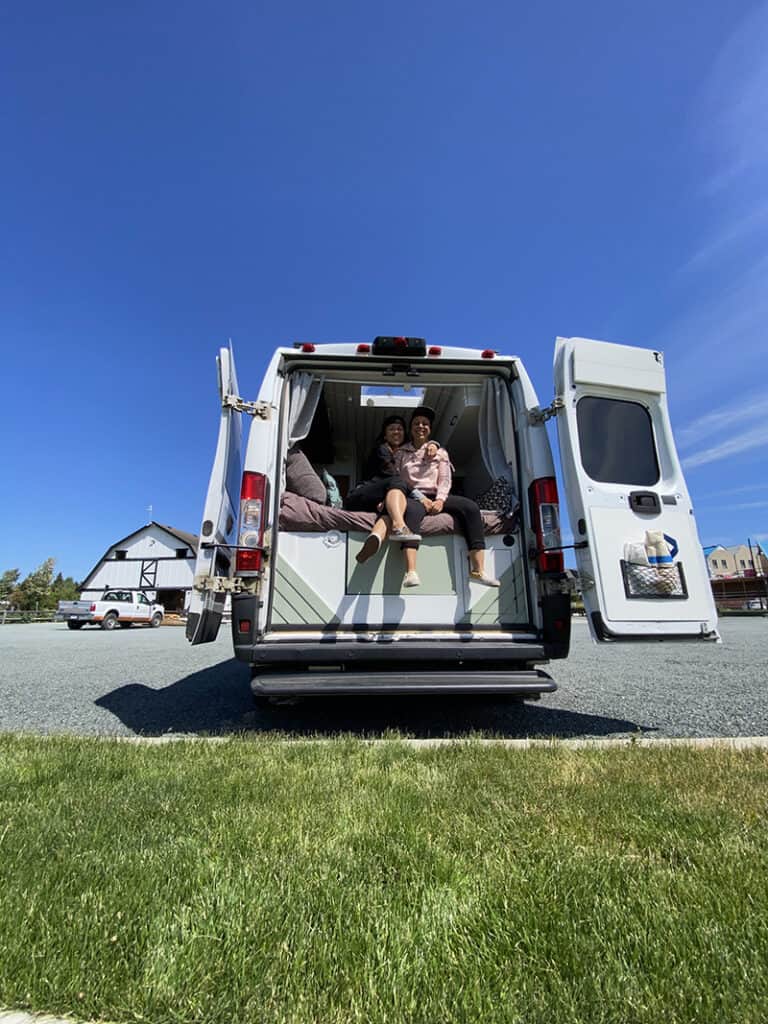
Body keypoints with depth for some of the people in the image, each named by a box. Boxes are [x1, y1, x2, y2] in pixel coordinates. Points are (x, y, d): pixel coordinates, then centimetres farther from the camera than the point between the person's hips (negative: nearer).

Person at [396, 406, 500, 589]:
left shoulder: (440, 452, 20)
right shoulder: (401, 452, 15)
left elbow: (445, 480, 8)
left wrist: (440, 500, -13)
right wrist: (420, 498, -13)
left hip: (436, 496, 3)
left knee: (471, 507, -24)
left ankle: (478, 570, -30)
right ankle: (411, 572, -54)